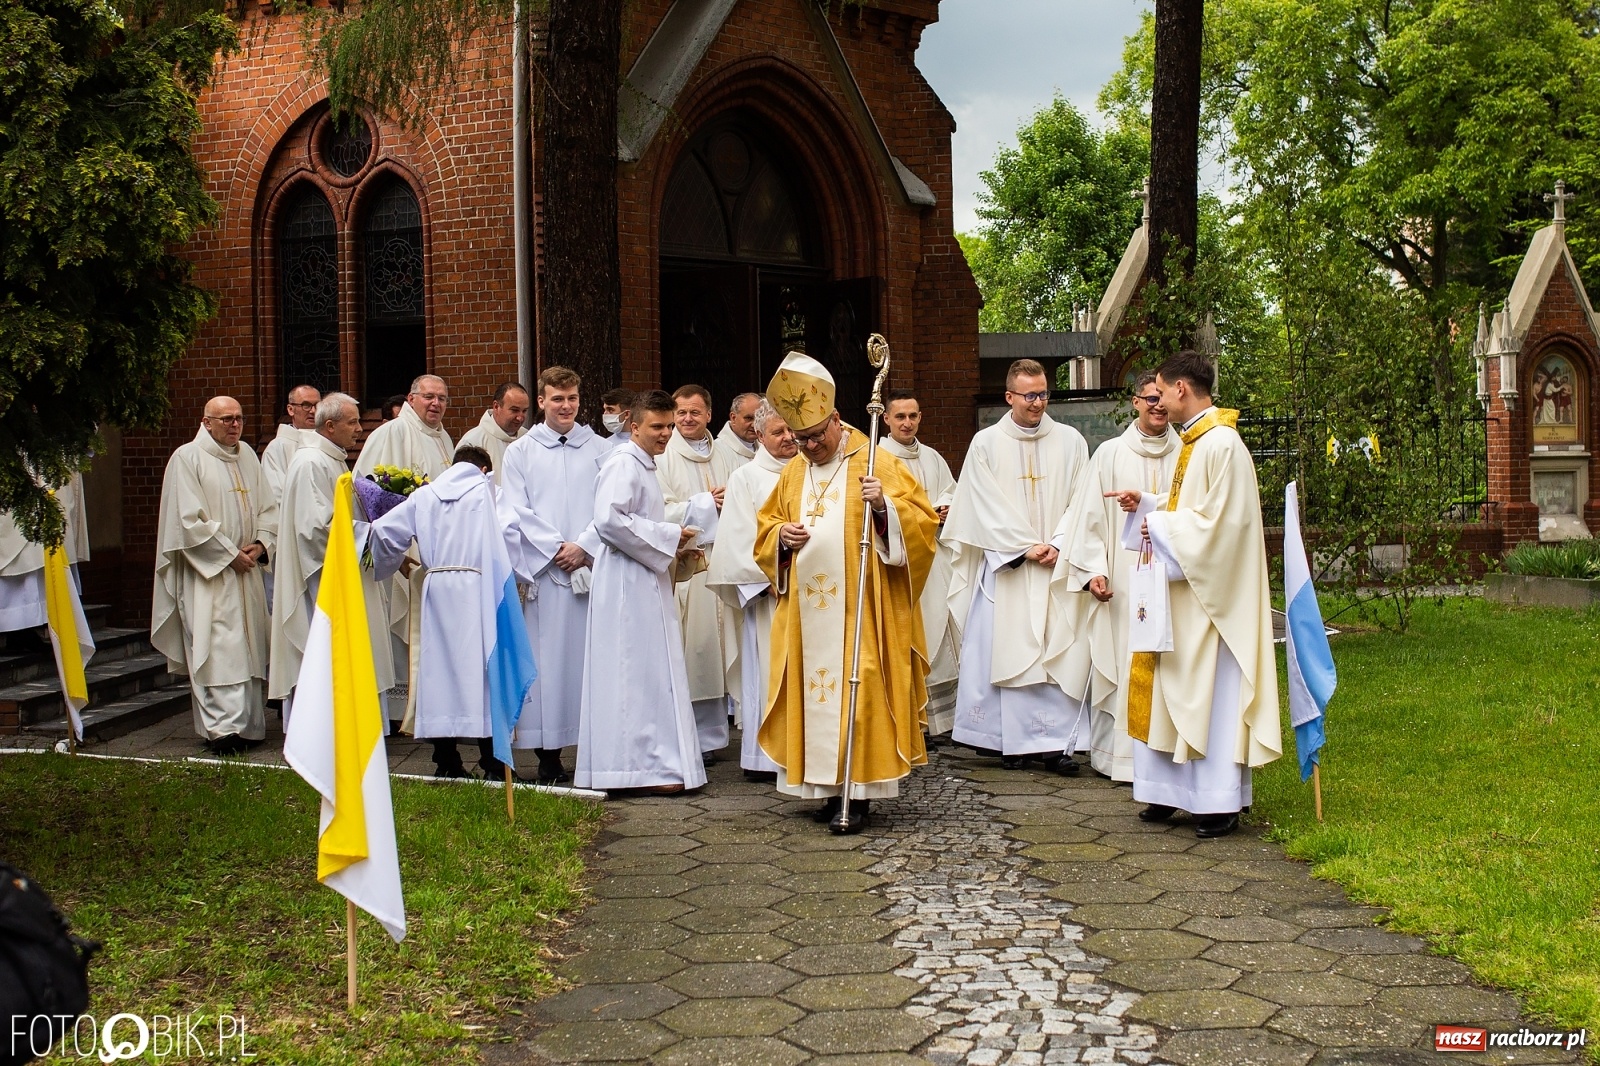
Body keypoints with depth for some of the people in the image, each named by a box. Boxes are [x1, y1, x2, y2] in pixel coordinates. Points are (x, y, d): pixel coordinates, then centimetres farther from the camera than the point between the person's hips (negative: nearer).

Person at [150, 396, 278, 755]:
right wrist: (229, 555, -13)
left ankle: (248, 723, 14)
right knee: (216, 648, -10)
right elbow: (189, 520, -12)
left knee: (249, 648, 7)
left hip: (247, 570, 6)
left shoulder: (248, 457, 13)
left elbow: (268, 508, 14)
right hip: (208, 572, -6)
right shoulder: (187, 458, -6)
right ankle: (221, 728, -10)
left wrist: (260, 545, -4)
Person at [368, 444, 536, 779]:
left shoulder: (425, 495, 14)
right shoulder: (489, 491, 7)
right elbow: (510, 530, -1)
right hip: (477, 588, -3)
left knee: (439, 665, 7)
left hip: (436, 588, 3)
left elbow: (383, 530, 11)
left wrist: (397, 560, 27)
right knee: (483, 666, -2)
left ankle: (446, 762, 9)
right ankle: (492, 762, -3)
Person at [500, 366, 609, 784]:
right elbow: (516, 511, 2)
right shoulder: (520, 452, 9)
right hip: (544, 570, -1)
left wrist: (584, 547, -9)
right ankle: (549, 756, 3)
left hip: (592, 566, 1)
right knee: (548, 658, -2)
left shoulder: (599, 450, 10)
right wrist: (556, 548, -8)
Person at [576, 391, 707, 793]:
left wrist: (673, 543, 11)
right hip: (627, 583, -10)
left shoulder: (643, 465, 19)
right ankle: (649, 764, -4)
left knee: (652, 674, 12)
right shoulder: (623, 463, -13)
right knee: (639, 673, -7)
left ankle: (655, 761, 18)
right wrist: (669, 536, -18)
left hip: (647, 583, 10)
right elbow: (609, 520, -24)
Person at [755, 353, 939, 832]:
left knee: (857, 692, -6)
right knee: (813, 693, 5)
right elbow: (766, 526, 21)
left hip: (859, 610, -5)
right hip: (806, 611, 5)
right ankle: (827, 784, 14)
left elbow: (922, 520, -6)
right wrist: (782, 536, -2)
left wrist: (884, 506, -25)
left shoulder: (877, 464, -2)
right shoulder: (792, 475, 14)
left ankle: (859, 790, 0)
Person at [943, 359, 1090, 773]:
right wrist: (1026, 547, -9)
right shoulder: (986, 444, 2)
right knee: (1006, 650, -1)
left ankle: (1058, 741, -2)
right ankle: (1013, 739, 6)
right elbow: (987, 507, -2)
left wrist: (1056, 544, -10)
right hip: (1005, 566, -1)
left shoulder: (1070, 441, 7)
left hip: (1057, 565, 1)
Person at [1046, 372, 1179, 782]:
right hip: (1121, 582, -1)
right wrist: (1094, 569, -5)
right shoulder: (1110, 454, 6)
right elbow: (1090, 516, 4)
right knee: (1119, 662, 0)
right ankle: (1118, 755, 7)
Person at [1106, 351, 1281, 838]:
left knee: (1210, 692, -3)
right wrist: (1145, 504, 5)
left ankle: (1221, 802, 6)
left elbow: (1218, 521, -22)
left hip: (1209, 594, -10)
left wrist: (1160, 528, -14)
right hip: (1180, 589, 10)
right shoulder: (1193, 441, 12)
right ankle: (1175, 789, 19)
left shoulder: (1222, 445, -18)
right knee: (1170, 689, 11)